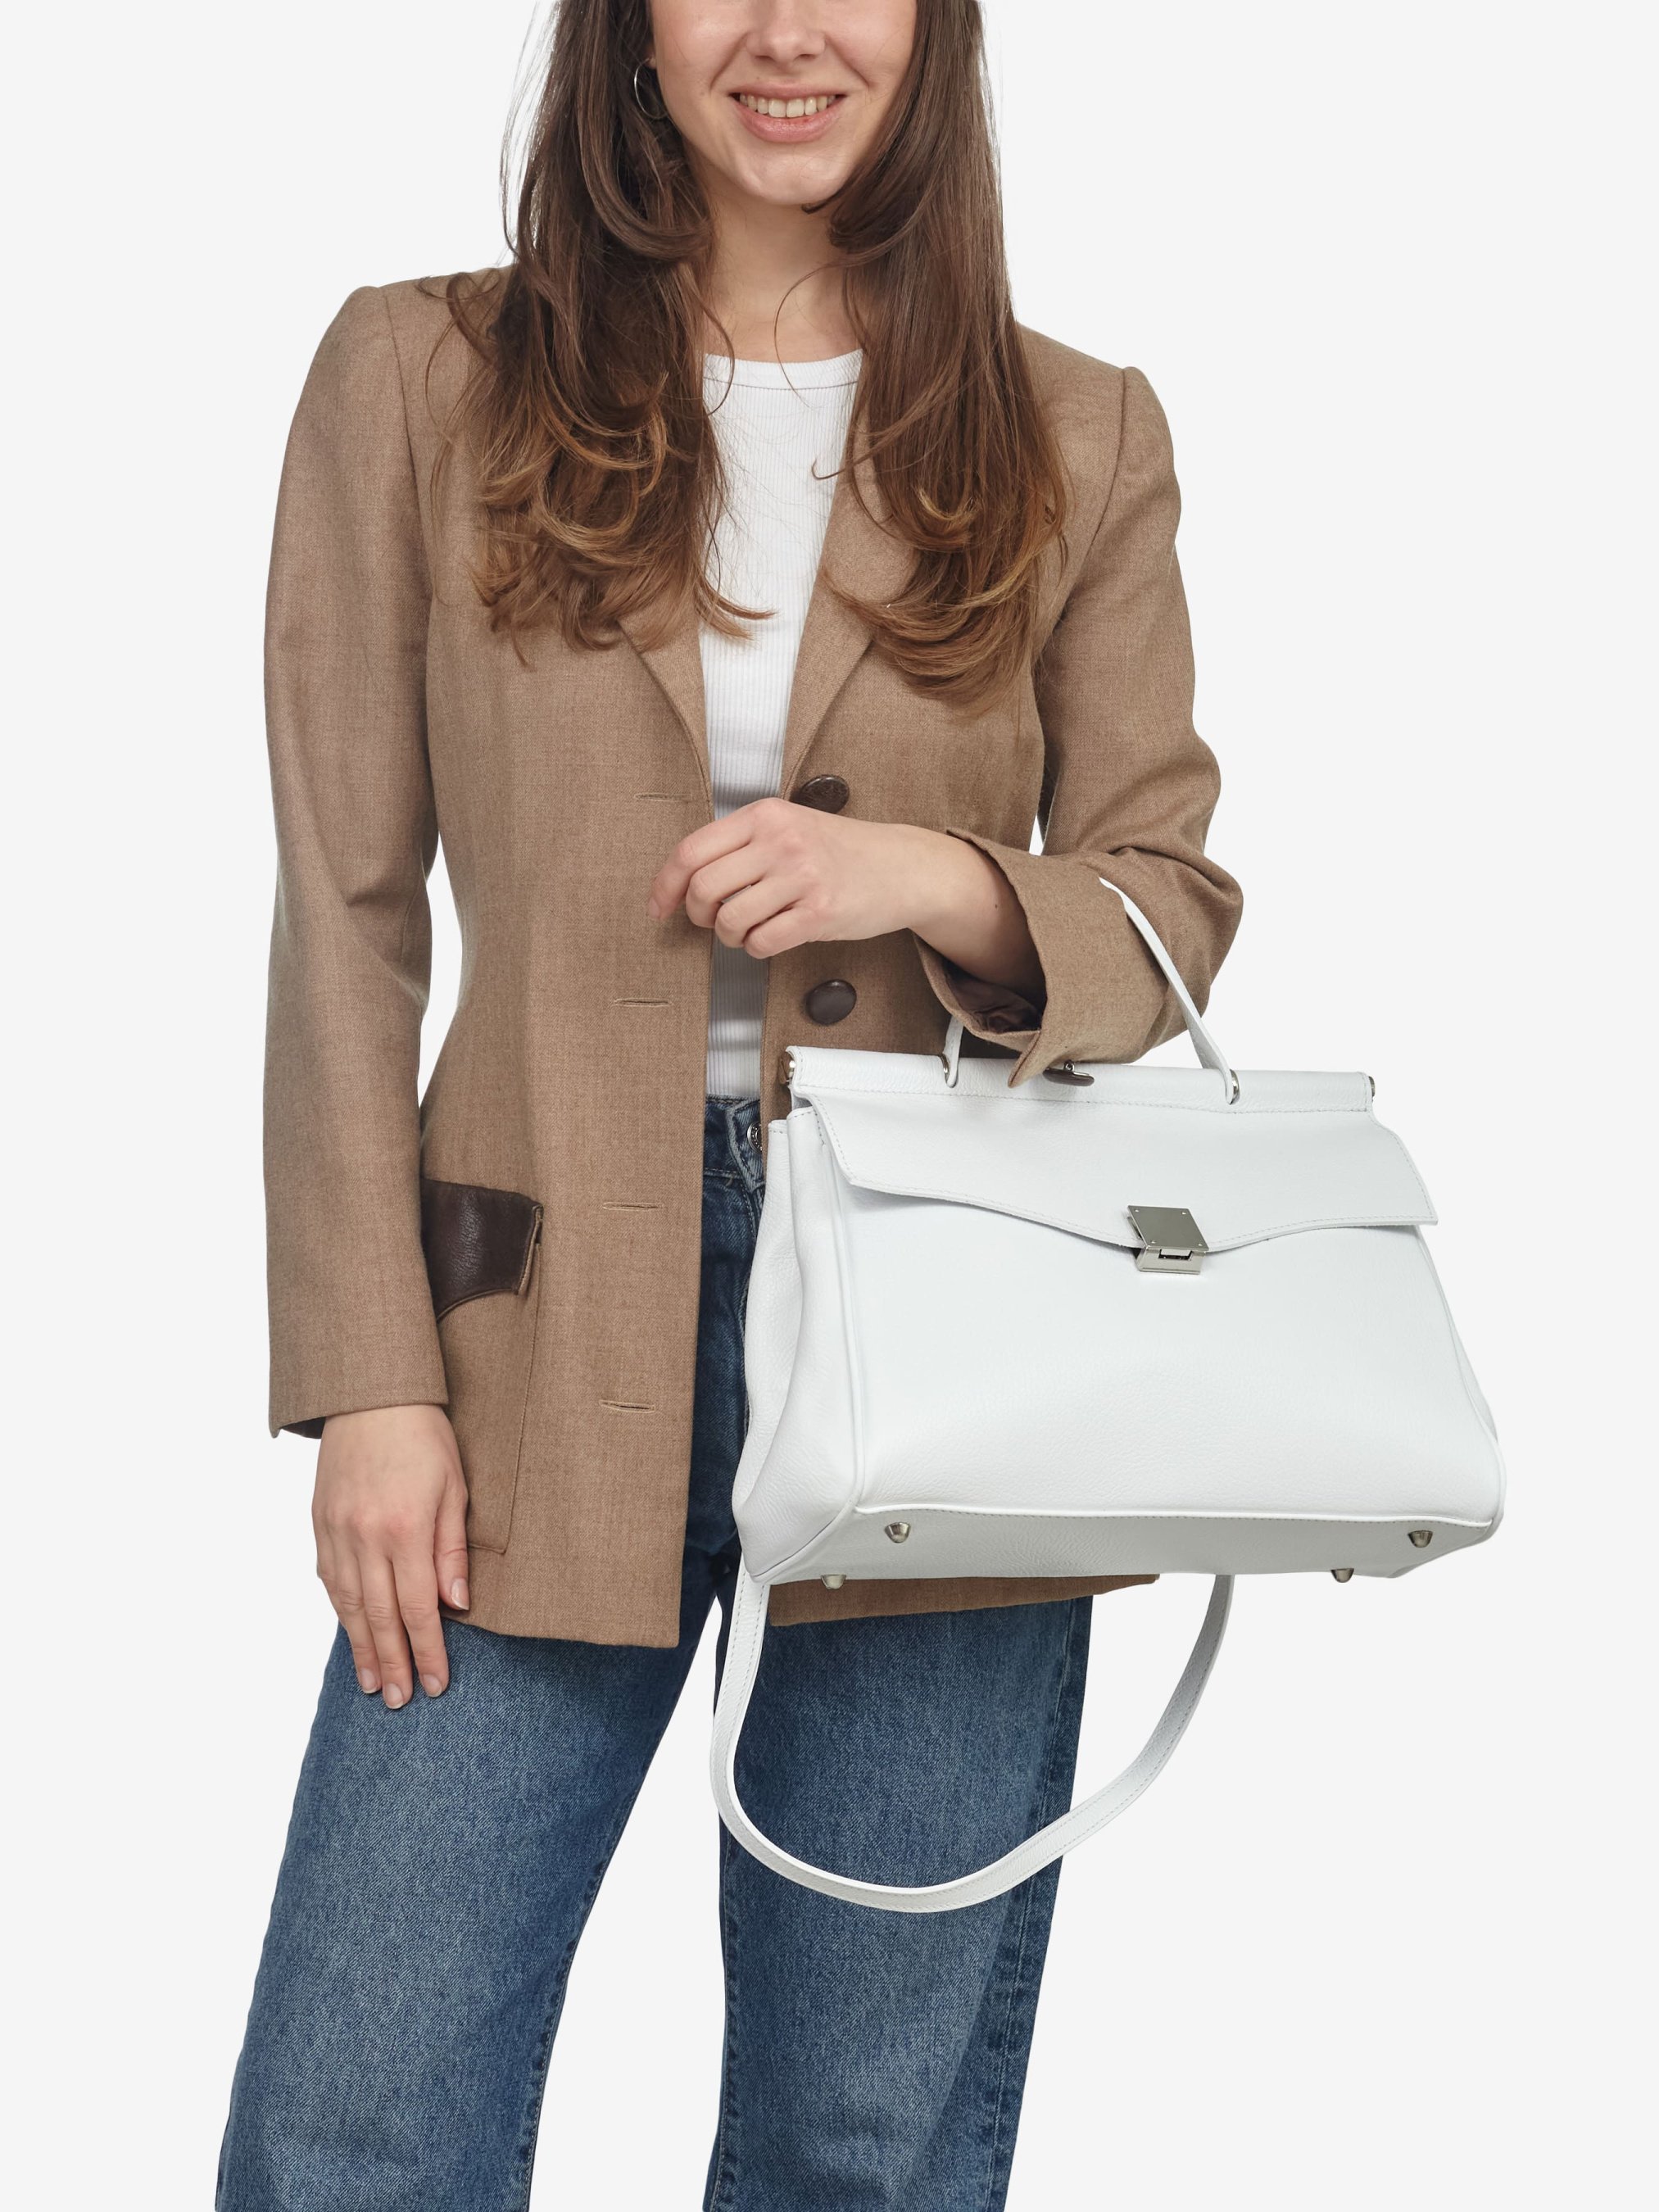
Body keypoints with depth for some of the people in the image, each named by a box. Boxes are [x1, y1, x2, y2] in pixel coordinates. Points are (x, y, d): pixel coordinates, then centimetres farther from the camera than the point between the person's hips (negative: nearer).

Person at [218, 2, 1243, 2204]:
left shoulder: (1079, 438, 7)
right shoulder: (417, 382, 5)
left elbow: (1174, 907, 9)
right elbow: (347, 920, 3)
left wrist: (932, 879, -13)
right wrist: (370, 1377, -4)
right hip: (551, 1351, 0)